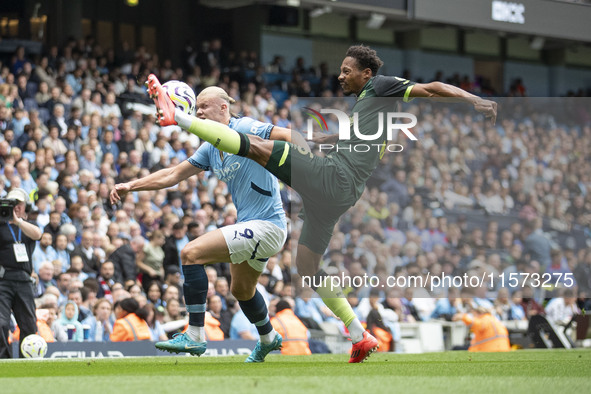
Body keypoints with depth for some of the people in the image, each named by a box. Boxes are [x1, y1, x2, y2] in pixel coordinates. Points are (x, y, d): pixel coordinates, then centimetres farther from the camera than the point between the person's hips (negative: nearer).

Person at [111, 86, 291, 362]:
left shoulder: (245, 129, -12)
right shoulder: (210, 149, 13)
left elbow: (290, 137, -18)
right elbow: (173, 175, 17)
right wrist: (130, 186, 12)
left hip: (267, 226, -10)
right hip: (252, 227, 10)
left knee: (191, 253, -19)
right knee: (241, 290, 30)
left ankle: (195, 336, -17)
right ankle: (268, 339, 56)